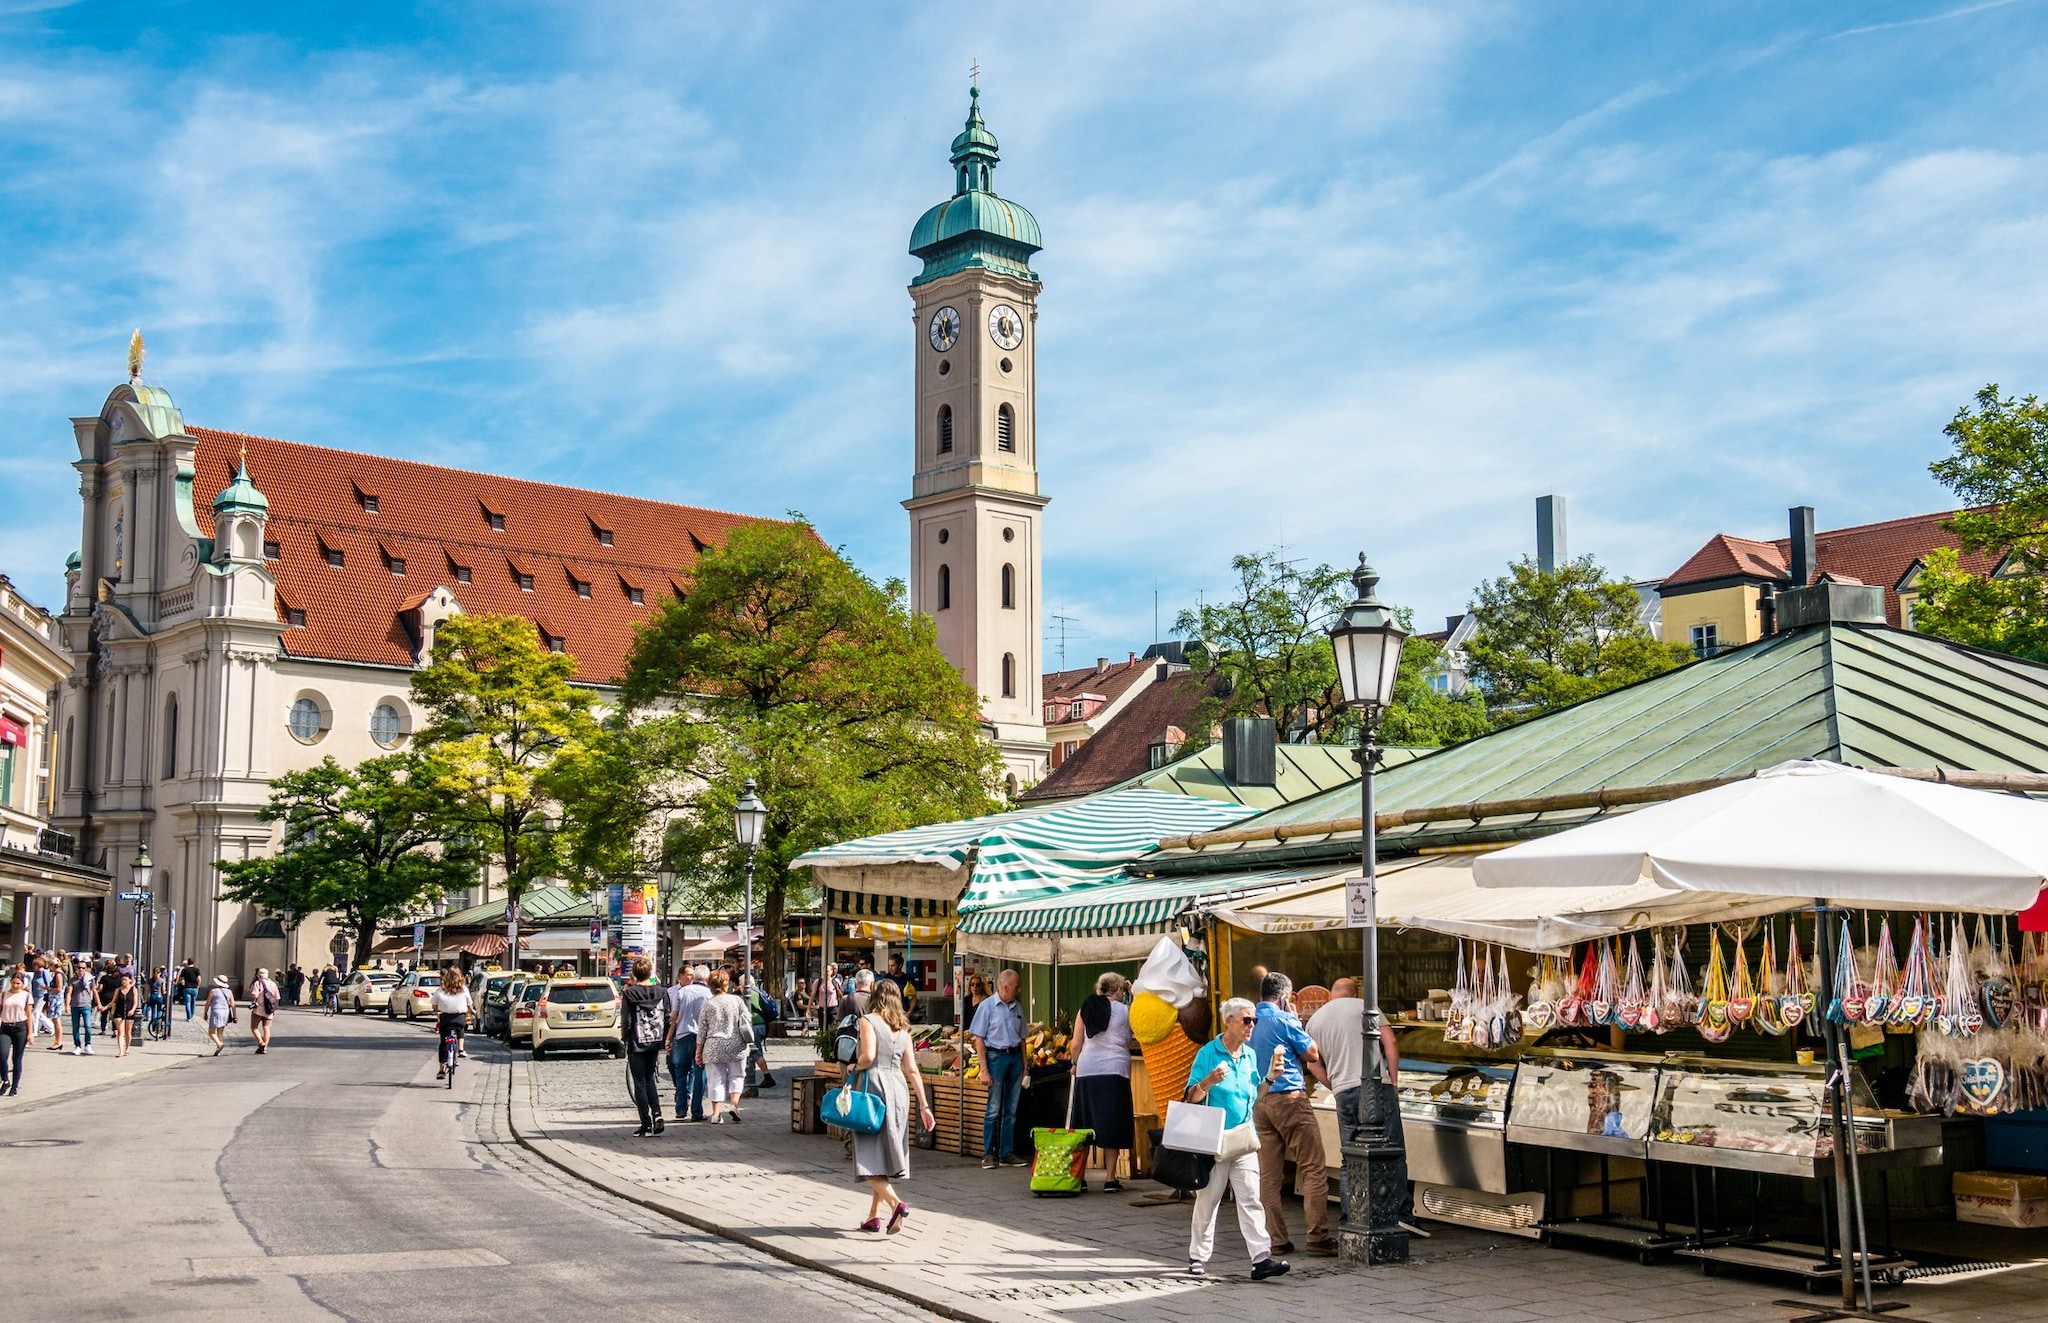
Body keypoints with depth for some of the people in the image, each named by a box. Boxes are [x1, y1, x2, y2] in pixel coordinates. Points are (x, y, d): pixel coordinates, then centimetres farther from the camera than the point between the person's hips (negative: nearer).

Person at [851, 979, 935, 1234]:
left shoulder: (868, 1021, -4)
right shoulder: (903, 1029, 12)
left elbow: (868, 1056, -19)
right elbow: (912, 1070, 8)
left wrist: (855, 1066, 2)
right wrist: (924, 1105, 8)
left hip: (874, 1085, -6)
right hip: (899, 1087, 6)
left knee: (870, 1155, -3)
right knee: (885, 1154, 13)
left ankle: (896, 1203, -22)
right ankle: (874, 1216, 17)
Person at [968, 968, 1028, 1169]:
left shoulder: (1017, 1008, 12)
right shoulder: (987, 1006, -5)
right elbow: (979, 1039, -7)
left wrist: (1024, 1067, 11)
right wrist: (984, 1070, -13)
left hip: (1015, 1057, 5)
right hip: (996, 1056, -5)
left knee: (1011, 1110, 8)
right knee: (994, 1109, -4)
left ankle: (1007, 1153, 14)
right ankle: (988, 1154, 4)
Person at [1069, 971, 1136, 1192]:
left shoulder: (1085, 1010, 7)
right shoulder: (1125, 1011, 1)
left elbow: (1075, 1047, 6)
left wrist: (1076, 1064, 26)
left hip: (1087, 1070, 3)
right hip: (1114, 1071, -3)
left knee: (1084, 1127, 10)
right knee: (1112, 1125, 3)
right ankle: (1110, 1179, 1)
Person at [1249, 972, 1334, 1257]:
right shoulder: (1285, 1020, -8)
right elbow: (1313, 1056, 0)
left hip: (1258, 1102, 7)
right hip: (1289, 1098, -7)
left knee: (1269, 1175, 7)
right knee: (1313, 1170, -2)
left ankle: (1276, 1239, 8)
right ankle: (1318, 1238, -5)